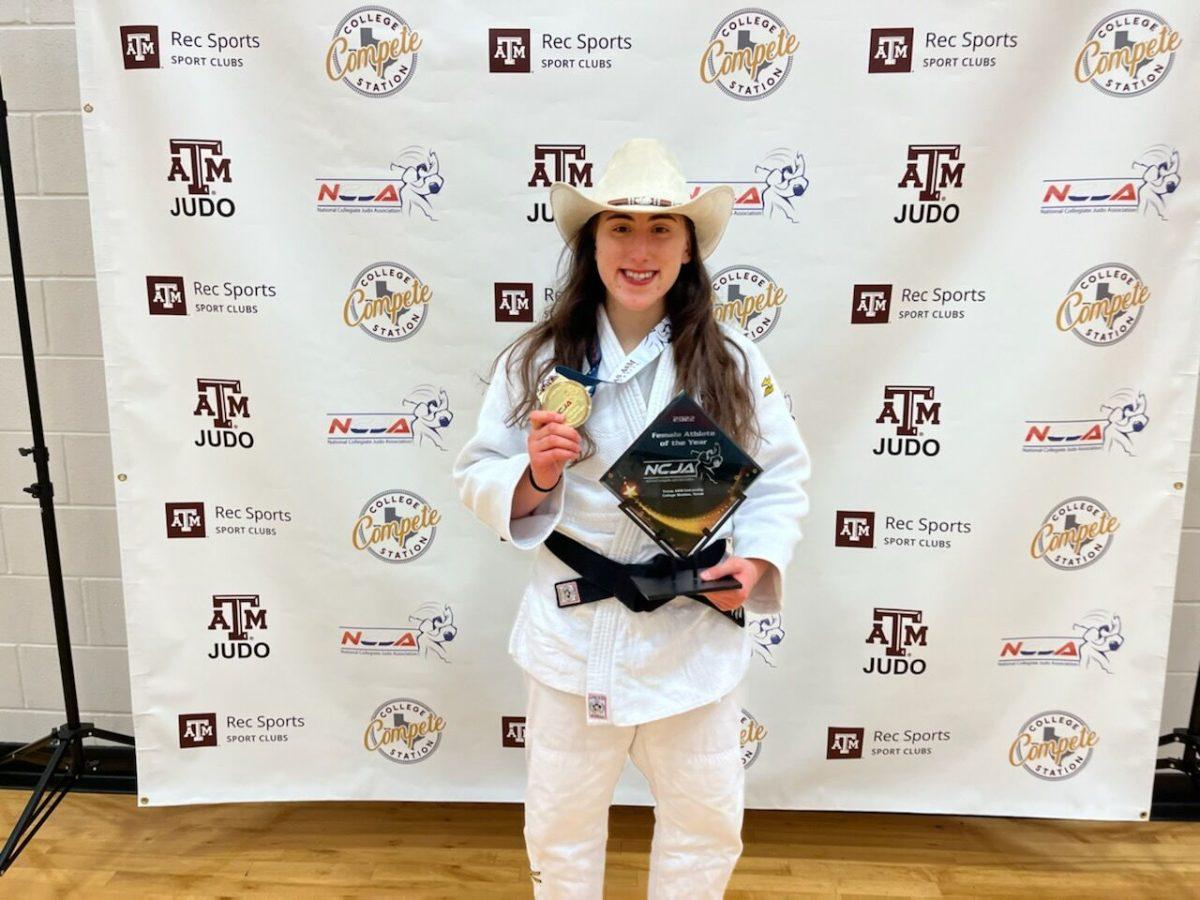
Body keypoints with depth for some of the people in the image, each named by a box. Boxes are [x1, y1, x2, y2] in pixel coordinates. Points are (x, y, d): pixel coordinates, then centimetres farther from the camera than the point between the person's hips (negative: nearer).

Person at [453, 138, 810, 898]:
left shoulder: (733, 364, -5)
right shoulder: (536, 361, -7)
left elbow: (781, 479, 1)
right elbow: (478, 481, -2)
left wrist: (756, 562, -15)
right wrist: (534, 477, -23)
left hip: (695, 631, 1)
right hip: (574, 630, 0)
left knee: (707, 820, 21)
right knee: (562, 822, 20)